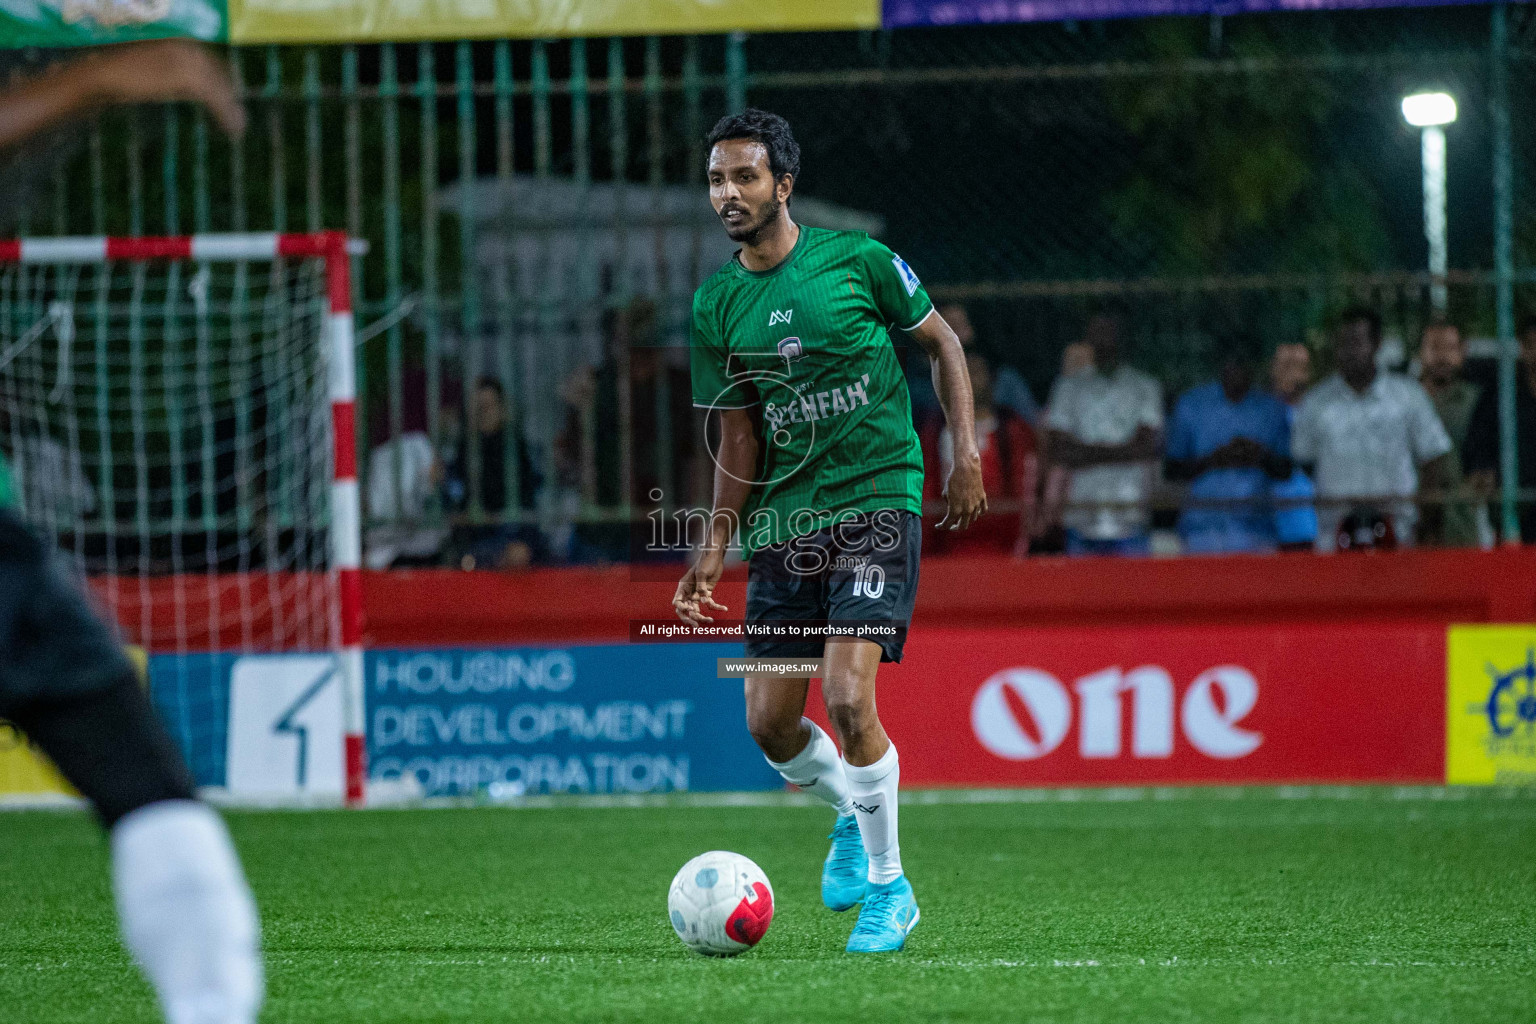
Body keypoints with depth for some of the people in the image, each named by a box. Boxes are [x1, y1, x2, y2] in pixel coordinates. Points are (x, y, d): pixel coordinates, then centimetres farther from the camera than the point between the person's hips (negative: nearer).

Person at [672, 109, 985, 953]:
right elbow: (739, 439, 11)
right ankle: (852, 817, 35)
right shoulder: (716, 305, 5)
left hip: (878, 503, -5)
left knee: (848, 698, -19)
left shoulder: (858, 262, -6)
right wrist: (714, 550, 4)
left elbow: (941, 342, 8)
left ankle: (888, 887, -1)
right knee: (768, 722, 3)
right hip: (783, 523, 5)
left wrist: (967, 454, 0)